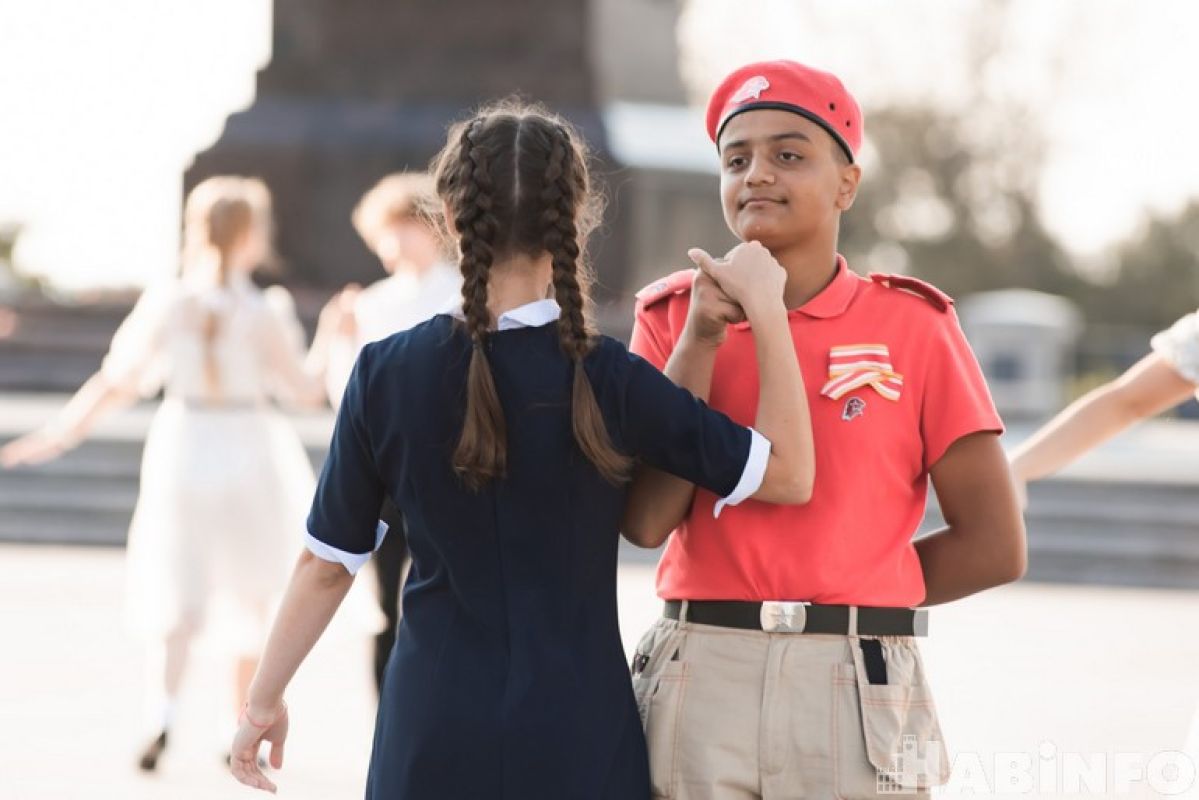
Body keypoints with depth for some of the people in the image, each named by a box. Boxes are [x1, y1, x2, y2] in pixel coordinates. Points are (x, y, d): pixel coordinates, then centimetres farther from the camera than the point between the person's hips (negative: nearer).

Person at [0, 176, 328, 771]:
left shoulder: (165, 304, -6)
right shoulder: (261, 314, -13)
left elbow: (116, 382, -5)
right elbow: (306, 391, -6)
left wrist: (59, 434, 4)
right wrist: (290, 331, 9)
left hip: (181, 449, 2)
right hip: (247, 457, -2)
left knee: (177, 599, 8)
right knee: (253, 599, 16)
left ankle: (162, 705, -18)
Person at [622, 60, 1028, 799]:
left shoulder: (911, 325, 1)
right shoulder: (674, 316, 8)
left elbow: (994, 547, 1)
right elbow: (646, 522, -3)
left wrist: (849, 598, 4)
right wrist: (700, 342, -8)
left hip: (855, 688, -1)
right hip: (700, 680, 2)